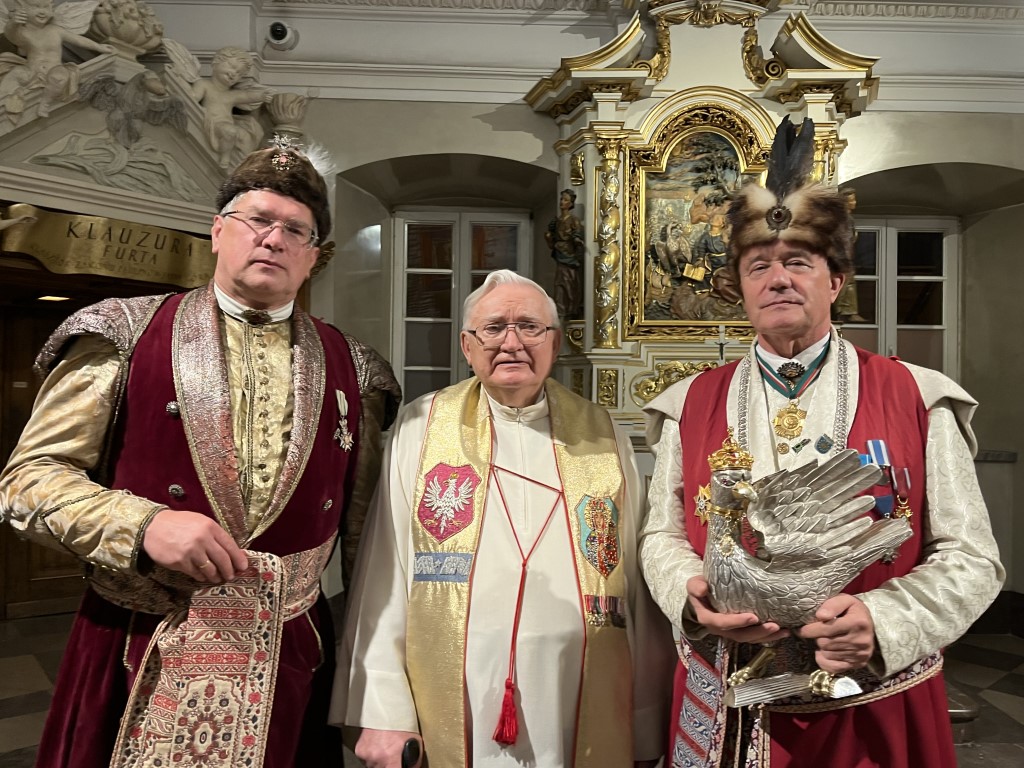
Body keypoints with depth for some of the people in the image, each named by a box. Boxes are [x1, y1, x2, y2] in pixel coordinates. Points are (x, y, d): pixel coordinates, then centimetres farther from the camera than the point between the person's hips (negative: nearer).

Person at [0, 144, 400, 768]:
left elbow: (361, 528, 9)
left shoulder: (350, 366, 3)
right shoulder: (127, 334, -2)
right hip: (135, 658, -1)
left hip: (290, 660, 2)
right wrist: (144, 525, -18)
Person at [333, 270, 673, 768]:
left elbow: (634, 585, 3)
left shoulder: (604, 438, 1)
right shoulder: (420, 428, -3)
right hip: (451, 720, -1)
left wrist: (646, 727, 6)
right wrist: (384, 712, -9)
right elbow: (384, 575, -5)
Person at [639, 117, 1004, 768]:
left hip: (873, 712, -1)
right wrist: (691, 595, -17)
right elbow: (663, 534, 4)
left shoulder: (916, 399, -5)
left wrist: (884, 620, -21)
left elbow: (970, 557, -4)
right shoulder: (691, 405, 0)